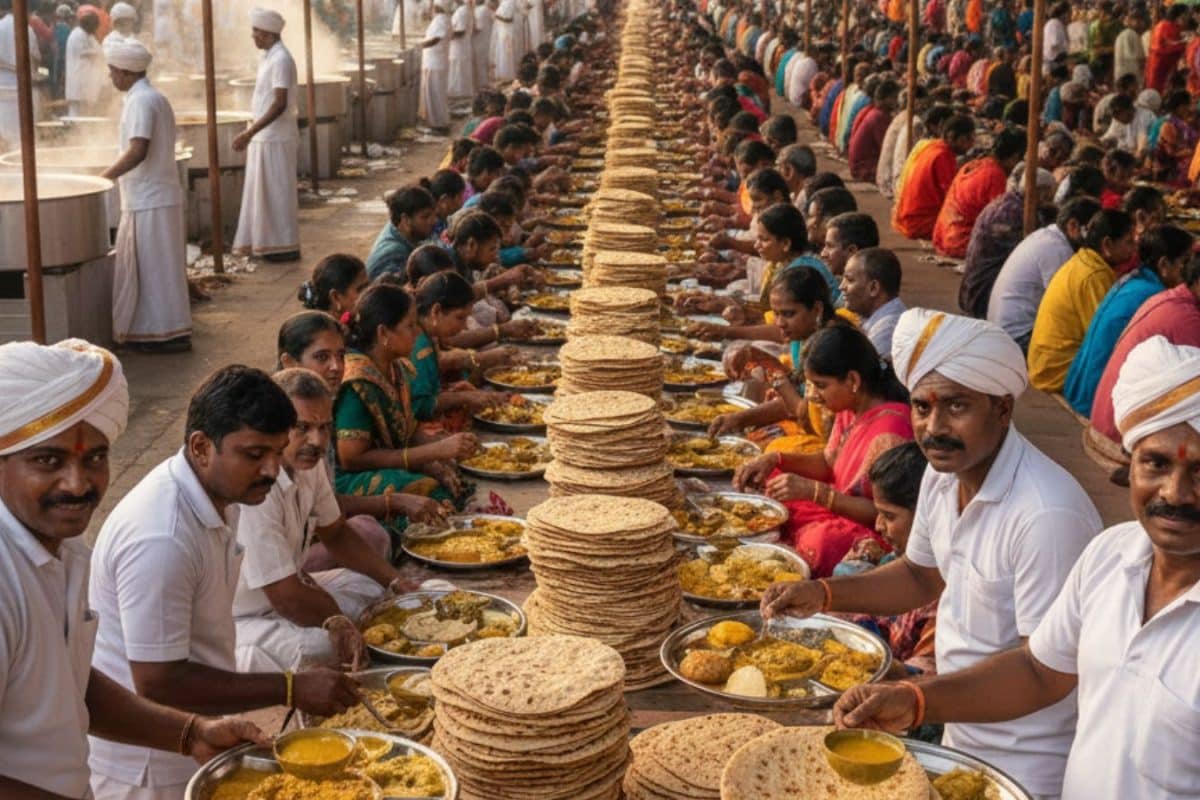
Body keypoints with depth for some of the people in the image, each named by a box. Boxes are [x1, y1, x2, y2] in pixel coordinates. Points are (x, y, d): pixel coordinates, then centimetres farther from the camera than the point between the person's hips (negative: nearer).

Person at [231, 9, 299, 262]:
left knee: (278, 192, -3)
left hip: (275, 139, -9)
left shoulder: (281, 59, -16)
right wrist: (251, 134, 19)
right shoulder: (269, 57, 13)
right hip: (264, 137, 9)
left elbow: (280, 104, -23)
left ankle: (286, 247, 4)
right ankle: (270, 244, 19)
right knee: (265, 191, 12)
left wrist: (249, 133, -25)